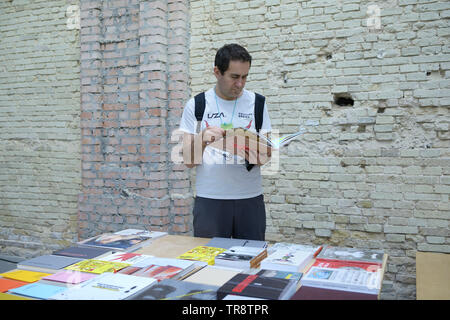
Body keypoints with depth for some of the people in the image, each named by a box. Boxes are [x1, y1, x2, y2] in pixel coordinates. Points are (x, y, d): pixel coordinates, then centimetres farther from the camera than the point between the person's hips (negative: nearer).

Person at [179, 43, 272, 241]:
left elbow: (266, 153, 6)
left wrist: (255, 155, -17)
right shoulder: (196, 105, 1)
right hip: (209, 199, -1)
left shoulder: (256, 103, 6)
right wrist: (202, 139, -22)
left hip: (250, 197, 2)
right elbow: (189, 161, -2)